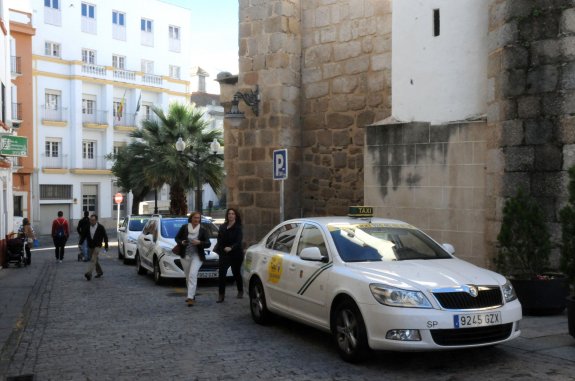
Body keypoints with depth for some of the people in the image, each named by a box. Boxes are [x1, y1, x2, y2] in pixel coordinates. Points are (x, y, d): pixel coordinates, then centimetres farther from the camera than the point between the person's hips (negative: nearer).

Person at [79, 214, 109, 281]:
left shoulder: (100, 227, -8)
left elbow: (105, 237, -1)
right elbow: (83, 235, 3)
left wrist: (106, 246, 0)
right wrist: (80, 243, -11)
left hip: (97, 246, -5)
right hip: (90, 246, 5)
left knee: (93, 260, -17)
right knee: (95, 260, 15)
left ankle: (89, 274, -25)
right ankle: (99, 272, 31)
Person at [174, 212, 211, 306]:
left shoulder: (203, 230, -1)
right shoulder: (184, 227, 1)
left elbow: (208, 243, -3)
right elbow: (177, 238, 9)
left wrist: (199, 243, -21)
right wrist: (181, 242, -12)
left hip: (197, 256, -3)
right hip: (185, 256, 3)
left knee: (192, 275, -19)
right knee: (188, 276, 11)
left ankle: (190, 297, -22)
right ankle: (192, 295, 28)